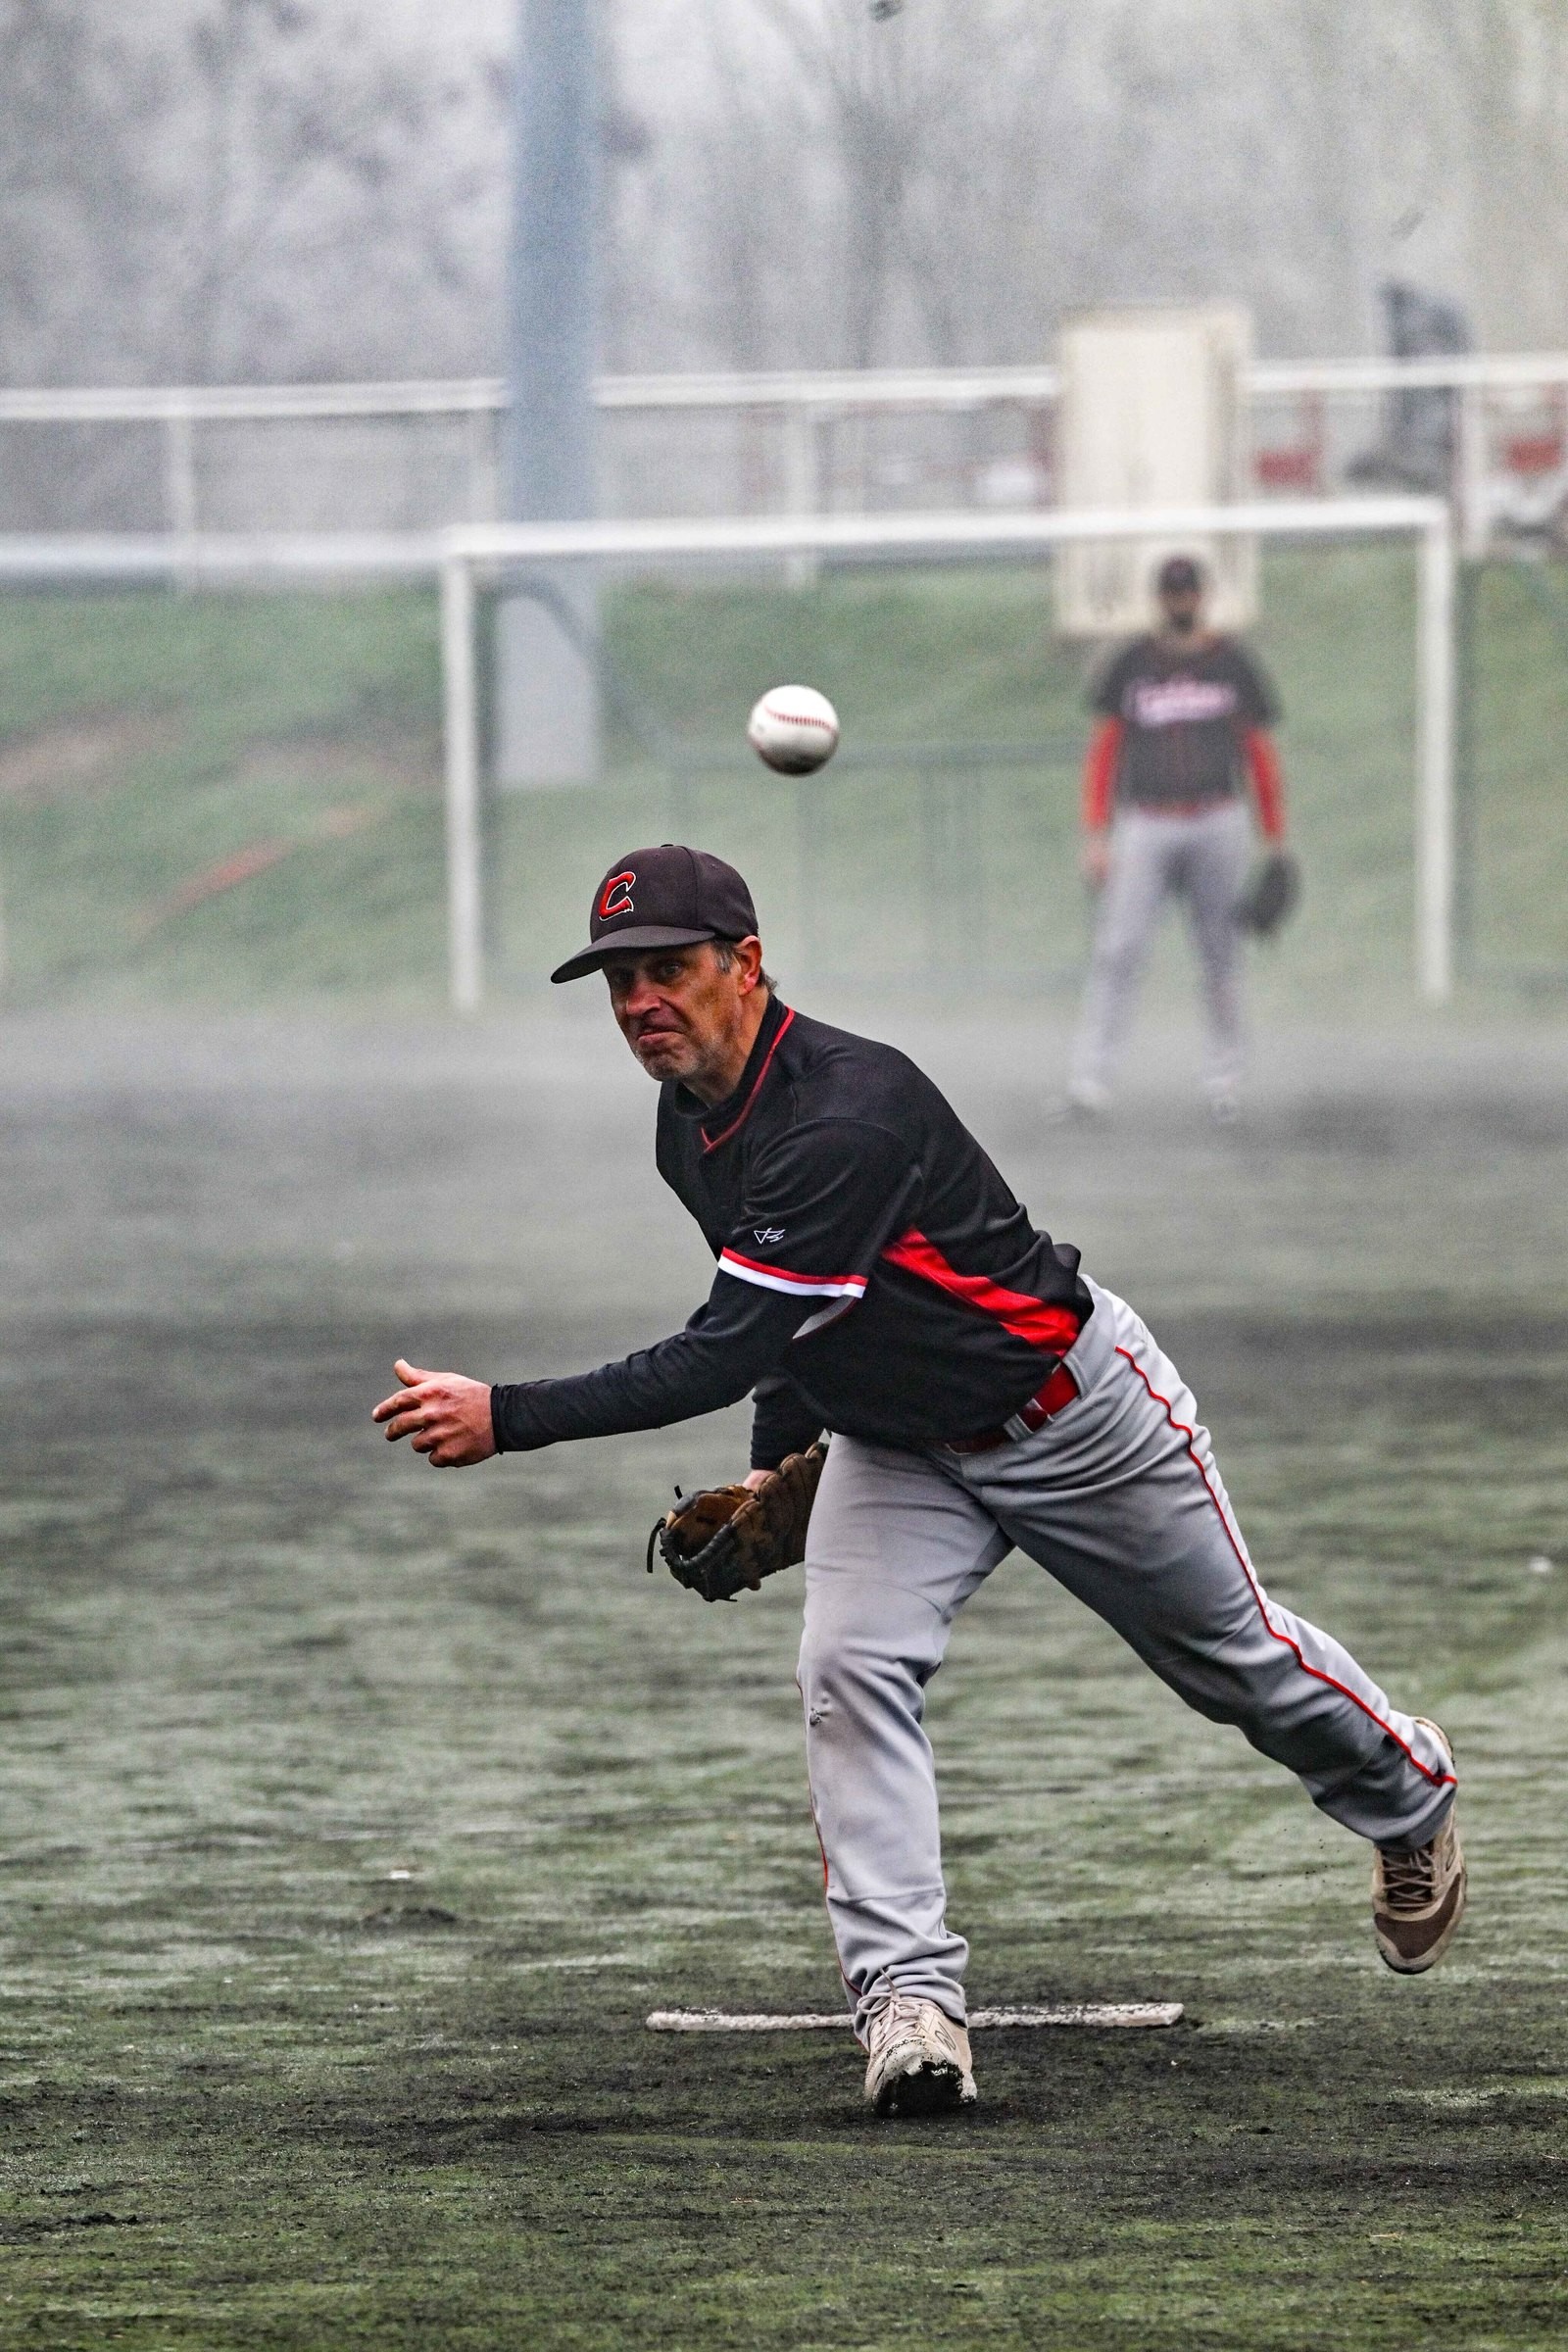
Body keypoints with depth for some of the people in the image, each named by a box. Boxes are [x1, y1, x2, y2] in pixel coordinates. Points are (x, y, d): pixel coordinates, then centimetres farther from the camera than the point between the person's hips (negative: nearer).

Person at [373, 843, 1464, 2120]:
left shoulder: (851, 1115, -38)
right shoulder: (689, 1126, -8)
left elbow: (723, 1353, -41)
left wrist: (506, 1419, -44)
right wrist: (776, 1465, 4)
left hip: (1069, 1409, -6)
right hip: (896, 1443, 6)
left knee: (1233, 1652, 14)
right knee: (852, 1668, -18)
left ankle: (1407, 1792, 44)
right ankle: (910, 1998, -20)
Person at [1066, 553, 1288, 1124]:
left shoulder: (1233, 664, 8)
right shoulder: (1132, 664, 8)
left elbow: (1261, 756, 10)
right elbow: (1103, 752, 8)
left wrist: (1275, 844, 6)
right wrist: (1095, 836, -1)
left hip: (1217, 825, 1)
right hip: (1144, 829, -1)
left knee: (1220, 958, 2)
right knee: (1117, 951, -11)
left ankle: (1223, 1078, 13)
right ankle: (1089, 1079, -14)